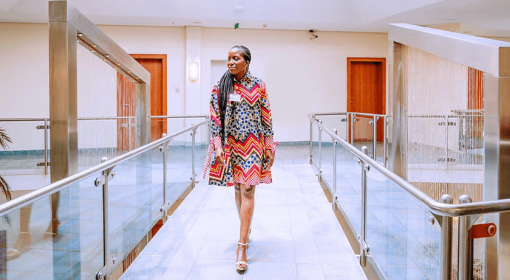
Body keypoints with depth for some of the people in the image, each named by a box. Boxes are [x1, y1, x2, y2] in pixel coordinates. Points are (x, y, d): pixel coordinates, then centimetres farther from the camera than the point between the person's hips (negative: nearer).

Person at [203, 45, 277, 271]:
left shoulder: (258, 86, 0)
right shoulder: (220, 87, 1)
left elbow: (266, 117, 2)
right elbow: (215, 119, -1)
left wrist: (269, 146, 1)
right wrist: (217, 146, -9)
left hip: (252, 144, -2)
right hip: (230, 143, 2)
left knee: (247, 190, -7)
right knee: (237, 188, 13)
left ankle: (241, 247, -6)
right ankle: (246, 227, 37)